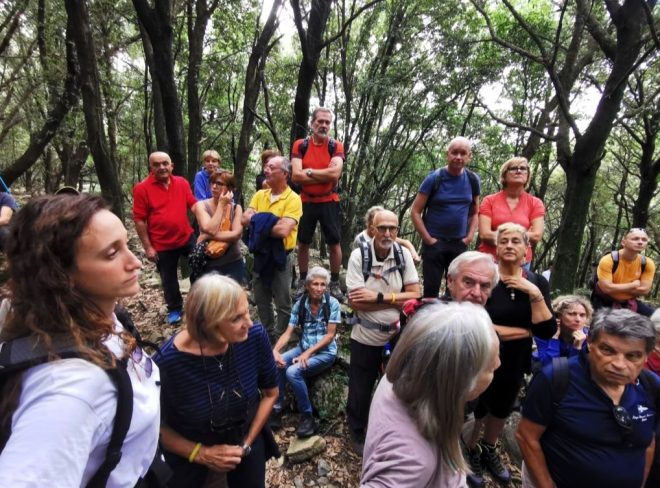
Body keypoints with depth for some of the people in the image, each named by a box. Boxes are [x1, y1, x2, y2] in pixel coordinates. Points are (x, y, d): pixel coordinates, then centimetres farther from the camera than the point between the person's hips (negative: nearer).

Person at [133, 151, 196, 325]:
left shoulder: (182, 183, -2)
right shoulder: (142, 188, -11)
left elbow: (194, 206, 3)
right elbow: (139, 220, -10)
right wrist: (148, 247, -11)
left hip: (187, 237, 3)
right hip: (162, 244, -2)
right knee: (169, 279, 13)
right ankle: (174, 310, 35)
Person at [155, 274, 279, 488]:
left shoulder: (255, 336, -25)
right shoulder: (169, 362, -32)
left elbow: (270, 392, -8)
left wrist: (247, 444, -8)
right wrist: (201, 453, -16)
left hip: (246, 436, 2)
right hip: (189, 450, -2)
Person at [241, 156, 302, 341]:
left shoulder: (293, 199, -14)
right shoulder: (259, 195, 7)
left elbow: (283, 230, -26)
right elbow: (245, 219, -5)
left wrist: (259, 221, -13)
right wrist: (269, 220, -16)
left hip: (280, 256, -6)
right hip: (260, 254, 7)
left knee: (283, 304, 7)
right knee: (261, 300, 19)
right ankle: (268, 335, 39)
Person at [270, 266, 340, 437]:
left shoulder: (332, 303, -12)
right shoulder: (300, 304, -3)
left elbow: (330, 334, -12)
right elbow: (288, 333, -5)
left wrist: (308, 353, -20)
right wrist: (275, 350, -24)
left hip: (325, 352, -4)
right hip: (303, 348, 4)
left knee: (293, 371, -26)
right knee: (276, 364, -21)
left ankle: (307, 416, -6)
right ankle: (277, 409, -1)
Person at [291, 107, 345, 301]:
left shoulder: (336, 146, -3)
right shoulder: (300, 145, -1)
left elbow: (335, 173, -19)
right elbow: (296, 175, -14)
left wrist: (309, 171, -13)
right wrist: (325, 176, -15)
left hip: (329, 202, -1)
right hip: (306, 202, 1)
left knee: (334, 243, 3)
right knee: (303, 243, 10)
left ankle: (335, 283, 18)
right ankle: (302, 282, 26)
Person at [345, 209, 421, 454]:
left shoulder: (404, 254, -6)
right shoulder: (358, 255, -15)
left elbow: (415, 295, -9)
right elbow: (356, 302, -20)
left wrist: (379, 297, -20)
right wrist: (396, 299, -19)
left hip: (397, 336, 3)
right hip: (365, 338, -2)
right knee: (360, 390, 15)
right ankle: (357, 431, 43)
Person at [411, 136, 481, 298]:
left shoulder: (473, 180, 3)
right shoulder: (434, 178, -8)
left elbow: (474, 213, 12)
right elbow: (415, 212, -8)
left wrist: (469, 236, -1)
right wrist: (428, 239, -12)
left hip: (459, 244, 4)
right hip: (435, 243, -3)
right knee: (431, 289, 3)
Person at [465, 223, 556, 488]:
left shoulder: (537, 282, -5)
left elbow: (547, 331, -14)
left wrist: (535, 294, -24)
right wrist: (524, 331, -17)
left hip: (514, 363, 5)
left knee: (502, 410, 26)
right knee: (477, 409, 15)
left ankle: (489, 451, 54)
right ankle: (470, 453, 45)